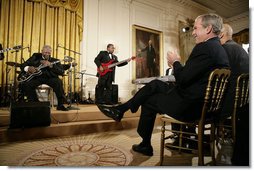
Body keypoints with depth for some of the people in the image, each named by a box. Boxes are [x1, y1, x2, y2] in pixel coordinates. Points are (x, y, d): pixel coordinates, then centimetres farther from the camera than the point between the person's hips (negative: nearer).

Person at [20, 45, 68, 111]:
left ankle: (60, 104, -18)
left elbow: (62, 72, -10)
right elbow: (23, 65, 7)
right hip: (36, 77, 2)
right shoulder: (36, 57, 10)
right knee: (25, 84, -24)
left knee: (58, 82, -32)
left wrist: (50, 65, -22)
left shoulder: (54, 61, 5)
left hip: (50, 77, -2)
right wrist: (28, 68, -18)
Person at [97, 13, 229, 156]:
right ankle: (121, 109, 20)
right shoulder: (219, 48, 11)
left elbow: (183, 79, -23)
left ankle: (146, 145, 30)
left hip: (190, 106, -9)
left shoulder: (204, 47, -20)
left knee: (149, 101, 10)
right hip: (202, 101, 9)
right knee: (155, 84, 12)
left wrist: (175, 62, -5)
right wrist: (178, 64, 3)